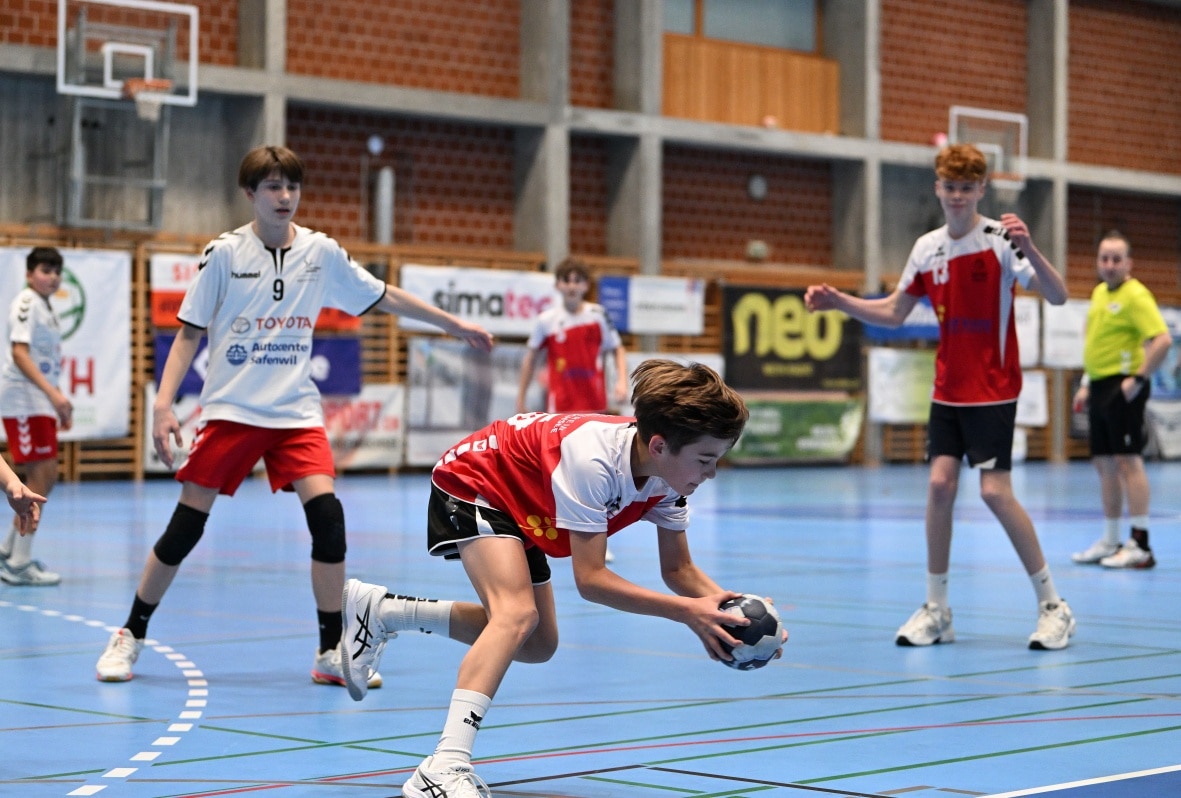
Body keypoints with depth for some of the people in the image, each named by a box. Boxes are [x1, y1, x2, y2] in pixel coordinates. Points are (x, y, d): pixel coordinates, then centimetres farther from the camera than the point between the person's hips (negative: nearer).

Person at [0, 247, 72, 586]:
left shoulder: (45, 306, 18)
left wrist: (59, 402, 23)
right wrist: (53, 392, -30)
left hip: (40, 403, 9)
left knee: (45, 478, 13)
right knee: (40, 478, -10)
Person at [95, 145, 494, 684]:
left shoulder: (321, 252, 3)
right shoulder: (224, 253, -3)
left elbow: (385, 297, 13)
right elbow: (189, 332, -1)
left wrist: (454, 324, 14)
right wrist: (163, 403, -10)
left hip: (296, 412, 2)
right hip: (230, 410, -2)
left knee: (327, 515, -15)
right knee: (186, 526, -3)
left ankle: (331, 654, -4)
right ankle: (130, 636, 17)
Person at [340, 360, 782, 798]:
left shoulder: (672, 470, -17)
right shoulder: (593, 458, -39)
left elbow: (678, 568, -8)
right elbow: (590, 579, -37)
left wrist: (728, 605, -26)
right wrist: (684, 611, -42)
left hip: (521, 509, 9)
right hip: (471, 481, -9)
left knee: (538, 644, 18)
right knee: (518, 614, -31)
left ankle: (381, 611, 27)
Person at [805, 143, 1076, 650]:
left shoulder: (1000, 240, -11)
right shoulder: (927, 248, 5)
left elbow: (1057, 296, -20)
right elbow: (893, 313, 15)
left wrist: (1028, 249, -36)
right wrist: (837, 301, 2)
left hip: (993, 390, -5)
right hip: (948, 392, 5)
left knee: (995, 491, -11)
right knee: (940, 483, -3)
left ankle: (1052, 605, 2)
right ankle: (936, 610, 6)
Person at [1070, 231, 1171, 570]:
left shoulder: (1135, 295, -12)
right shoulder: (1099, 293, 16)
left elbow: (1163, 339, -21)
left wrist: (1138, 379, -20)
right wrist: (1086, 384, 21)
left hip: (1122, 388, -9)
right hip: (1100, 388, 9)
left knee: (1128, 460, -10)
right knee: (1104, 465, 11)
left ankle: (1140, 545, -9)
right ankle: (1110, 542, 19)